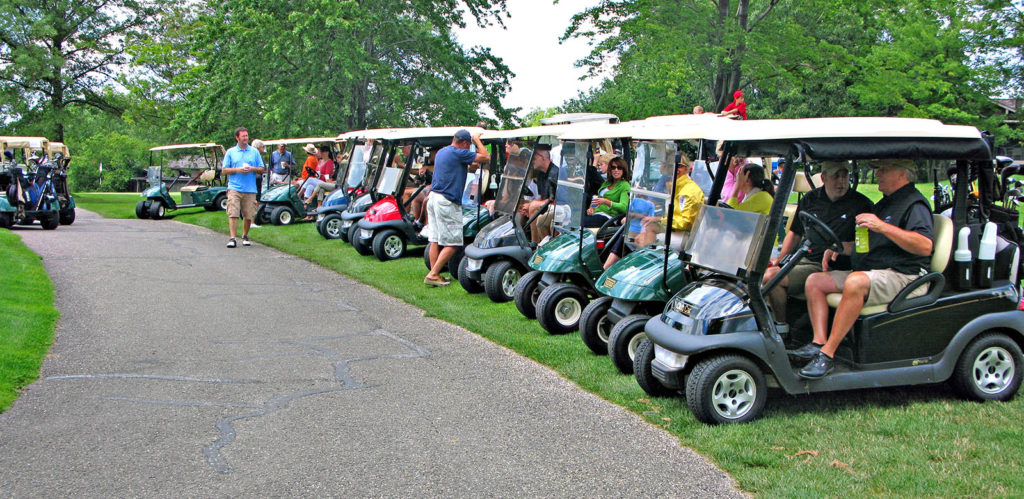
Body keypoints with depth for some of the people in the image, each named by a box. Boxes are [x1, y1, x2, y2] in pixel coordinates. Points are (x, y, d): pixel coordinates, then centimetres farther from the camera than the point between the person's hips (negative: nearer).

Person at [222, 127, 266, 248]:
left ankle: (245, 236, 23)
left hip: (250, 189, 1)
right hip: (234, 188, -1)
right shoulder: (230, 152, 9)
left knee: (248, 215, 4)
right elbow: (224, 170, 5)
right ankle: (232, 238, -13)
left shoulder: (254, 152, 12)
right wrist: (238, 170, -10)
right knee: (233, 214, -12)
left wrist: (252, 169, -9)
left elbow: (262, 169, 11)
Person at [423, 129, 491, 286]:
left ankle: (433, 273, 11)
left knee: (435, 239, 10)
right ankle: (433, 275, -6)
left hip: (434, 197, 9)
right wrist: (477, 140, 5)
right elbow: (485, 157, -8)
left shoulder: (441, 152, 17)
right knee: (452, 243, -3)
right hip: (447, 202, -9)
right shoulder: (459, 153, -11)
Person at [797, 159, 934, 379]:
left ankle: (828, 354, -35)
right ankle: (819, 342, -17)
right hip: (868, 272, 10)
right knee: (814, 281, -1)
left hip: (902, 276, -10)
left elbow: (925, 246, -24)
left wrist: (883, 227, -30)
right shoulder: (883, 204, 23)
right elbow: (865, 243, 32)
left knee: (855, 282, -37)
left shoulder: (915, 204, -8)